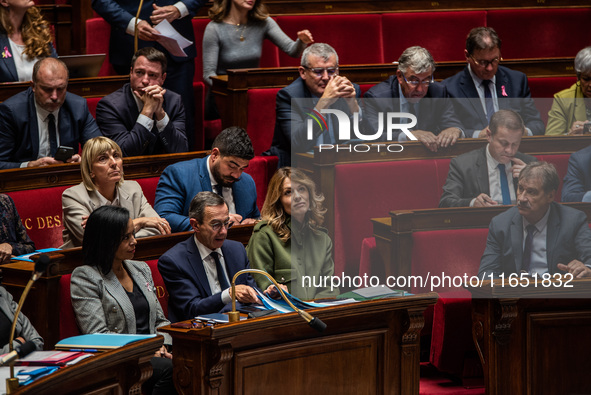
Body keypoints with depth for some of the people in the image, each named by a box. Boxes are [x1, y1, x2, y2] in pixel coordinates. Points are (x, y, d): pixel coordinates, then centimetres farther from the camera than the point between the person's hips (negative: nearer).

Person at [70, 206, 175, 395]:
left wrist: (162, 346, 0)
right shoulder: (85, 277, -2)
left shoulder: (141, 269, 21)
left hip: (151, 353, 6)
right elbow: (97, 336, -10)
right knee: (169, 368, -35)